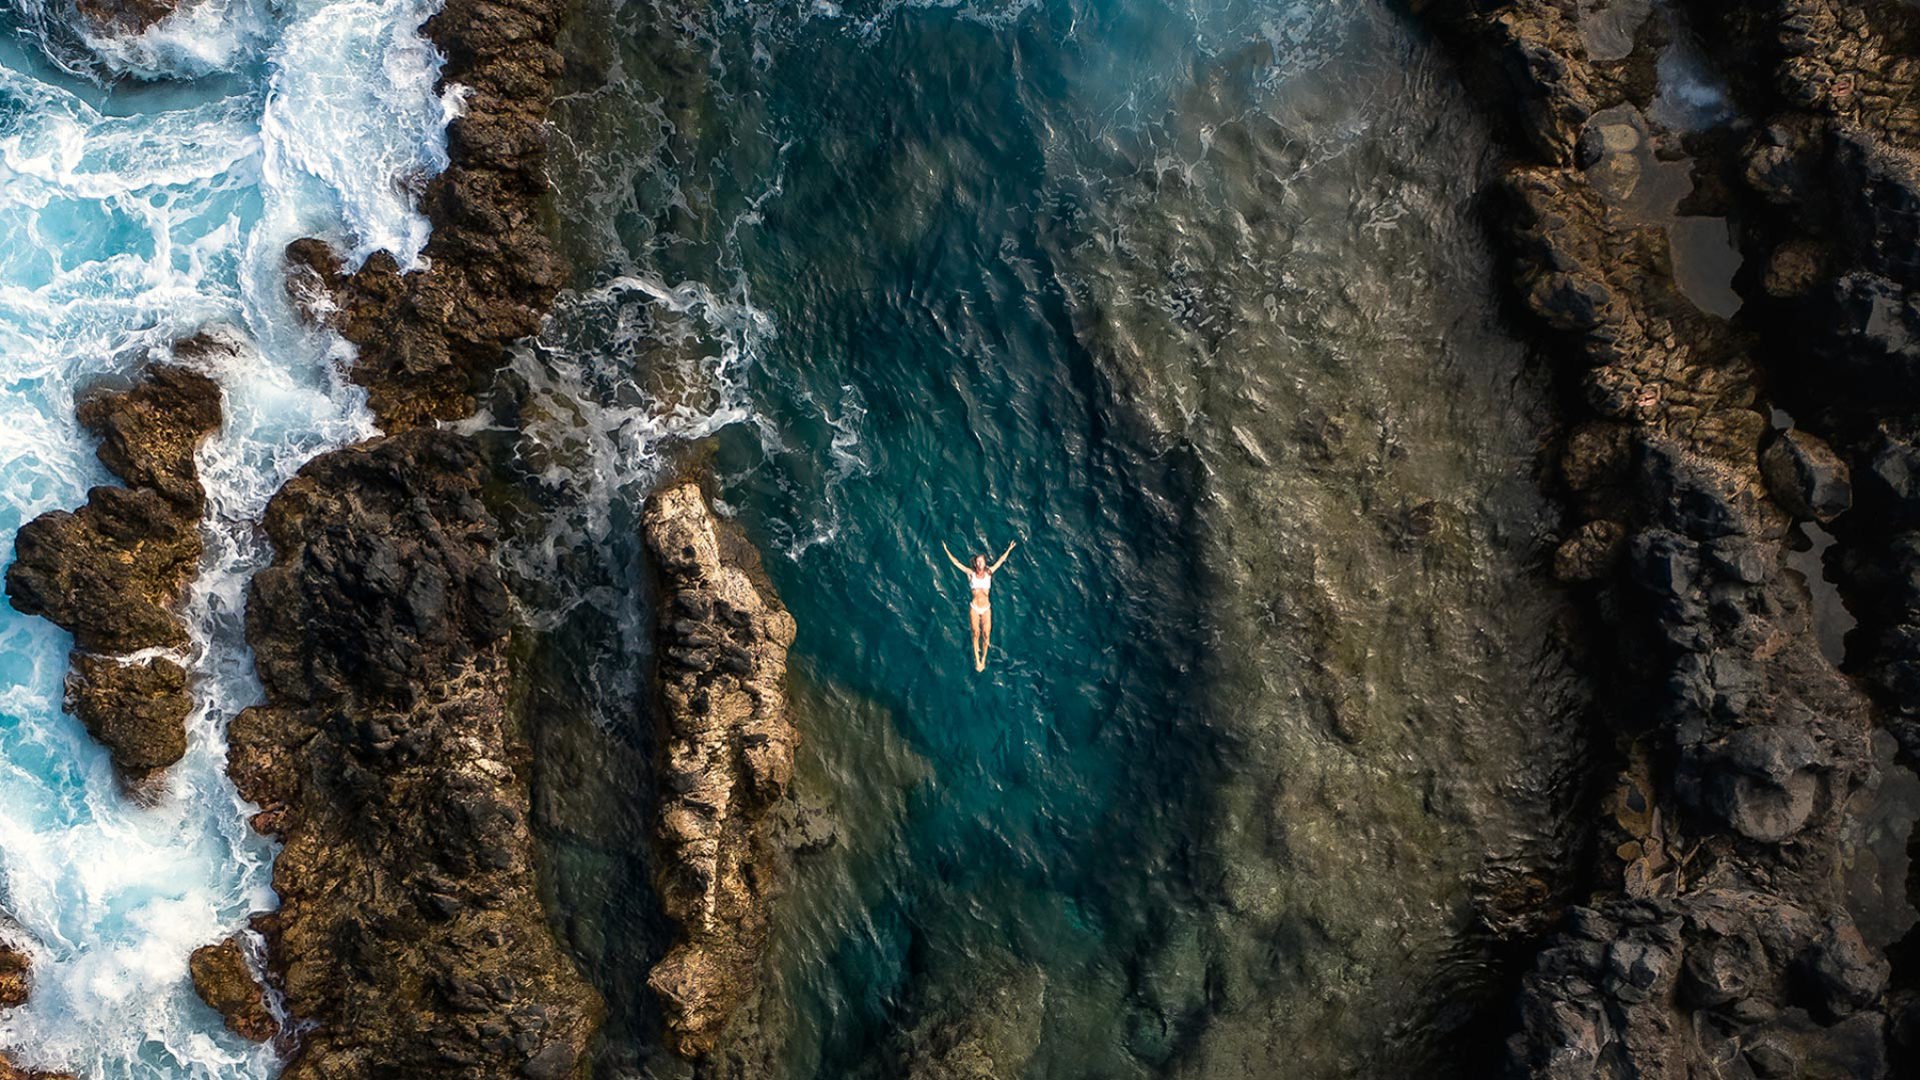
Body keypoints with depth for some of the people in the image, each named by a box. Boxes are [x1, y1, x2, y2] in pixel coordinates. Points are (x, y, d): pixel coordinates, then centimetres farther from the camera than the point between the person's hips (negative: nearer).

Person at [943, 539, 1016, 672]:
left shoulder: (989, 573, 4)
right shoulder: (971, 573, 0)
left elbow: (1000, 561, 13)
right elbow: (956, 562, 2)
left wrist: (1008, 550, 17)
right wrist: (946, 550, 3)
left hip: (986, 608, 1)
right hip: (974, 607, -1)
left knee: (986, 634, -2)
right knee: (976, 634, 2)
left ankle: (983, 659, 13)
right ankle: (977, 661, 10)